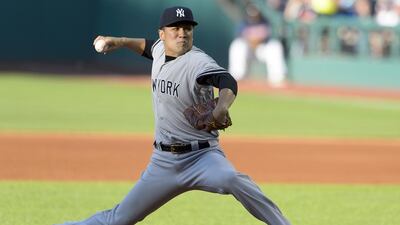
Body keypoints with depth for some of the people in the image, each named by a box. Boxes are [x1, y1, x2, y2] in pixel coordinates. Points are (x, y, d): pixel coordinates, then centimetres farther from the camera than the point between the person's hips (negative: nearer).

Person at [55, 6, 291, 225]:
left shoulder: (198, 61, -17)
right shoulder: (160, 50, 4)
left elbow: (227, 81, -38)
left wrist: (222, 106, -58)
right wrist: (120, 42, 17)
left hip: (201, 156, -6)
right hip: (163, 161, 6)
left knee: (231, 179, -38)